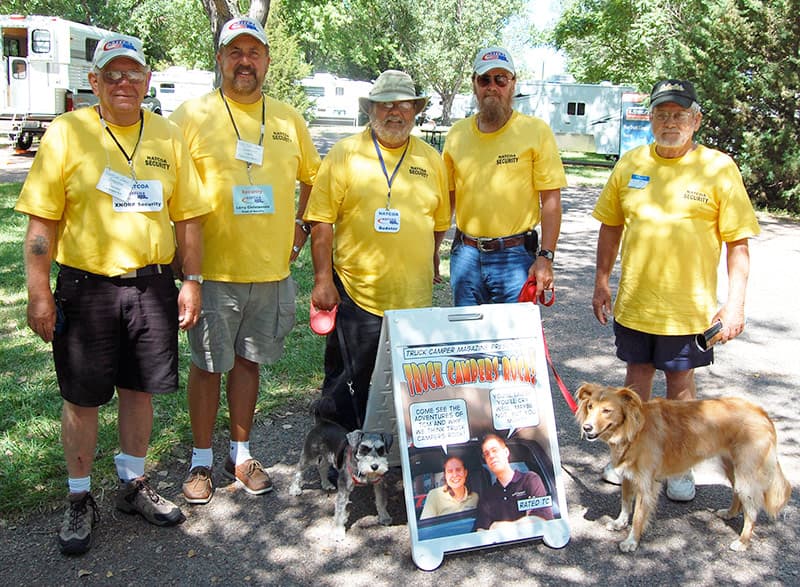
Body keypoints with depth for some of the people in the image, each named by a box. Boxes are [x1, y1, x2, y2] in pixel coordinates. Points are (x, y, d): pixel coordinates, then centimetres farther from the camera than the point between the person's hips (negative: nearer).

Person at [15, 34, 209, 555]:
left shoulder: (168, 136, 7)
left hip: (152, 286, 3)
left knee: (140, 390, 13)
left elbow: (188, 216, 9)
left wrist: (191, 282, 3)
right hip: (86, 286, -2)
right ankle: (80, 500, 24)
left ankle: (134, 484, 32)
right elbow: (42, 220, -5)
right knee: (82, 398, 7)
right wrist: (39, 293, -10)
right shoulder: (67, 133, -2)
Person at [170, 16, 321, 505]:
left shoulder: (288, 119, 9)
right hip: (213, 269, -3)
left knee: (249, 361, 14)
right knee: (207, 365, 7)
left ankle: (242, 454, 29)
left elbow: (313, 176, 22)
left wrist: (301, 226, 10)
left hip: (272, 269, 3)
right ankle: (202, 460, 23)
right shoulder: (192, 115, -3)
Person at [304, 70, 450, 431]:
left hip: (414, 298, 4)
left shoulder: (430, 159, 9)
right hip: (355, 294, -3)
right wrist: (323, 280, -9)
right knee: (347, 387, 5)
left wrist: (426, 263, 11)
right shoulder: (345, 153, -1)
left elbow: (440, 222, 17)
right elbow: (321, 221, -5)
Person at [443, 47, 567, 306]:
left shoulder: (536, 131, -3)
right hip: (465, 255, 4)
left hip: (515, 255, -3)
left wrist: (545, 257, -12)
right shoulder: (457, 133, 8)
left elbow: (551, 200, -5)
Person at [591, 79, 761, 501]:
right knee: (637, 374, 15)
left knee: (680, 380, 10)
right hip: (633, 301, 3)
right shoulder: (630, 164, 2)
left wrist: (735, 303, -12)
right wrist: (601, 282, 8)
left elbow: (738, 242, -6)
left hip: (689, 306, -3)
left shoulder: (718, 168, -7)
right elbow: (611, 226, 10)